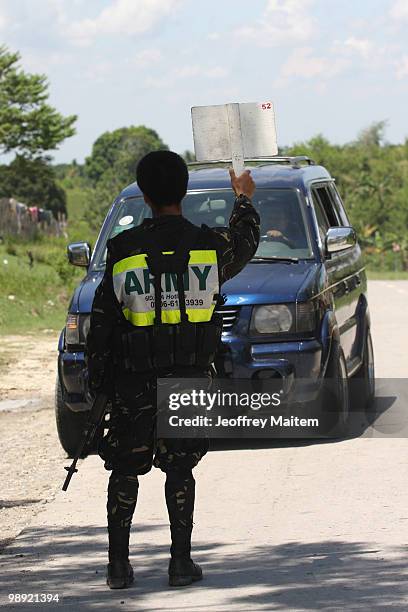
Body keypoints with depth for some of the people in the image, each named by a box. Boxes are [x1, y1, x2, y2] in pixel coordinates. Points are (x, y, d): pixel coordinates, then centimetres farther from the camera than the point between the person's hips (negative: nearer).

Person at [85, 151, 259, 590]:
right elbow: (245, 245, 22)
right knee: (179, 469, 8)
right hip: (190, 380, 1)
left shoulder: (124, 251, -6)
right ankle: (181, 561, 4)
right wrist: (244, 200, 40)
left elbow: (100, 323, -1)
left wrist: (96, 381, 10)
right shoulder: (211, 245, -4)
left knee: (125, 470, 8)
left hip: (134, 384, -1)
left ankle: (118, 564, 7)